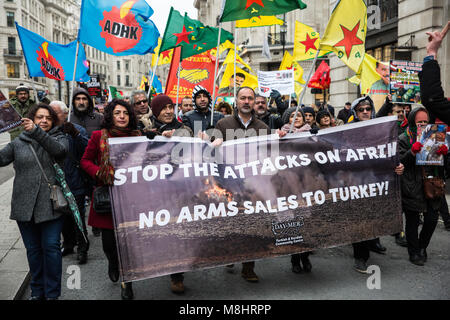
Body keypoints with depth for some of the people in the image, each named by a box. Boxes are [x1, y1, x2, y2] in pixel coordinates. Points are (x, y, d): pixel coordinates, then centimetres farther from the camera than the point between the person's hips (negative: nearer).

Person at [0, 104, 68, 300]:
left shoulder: (59, 138, 5)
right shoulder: (19, 142, 11)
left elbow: (59, 149, -18)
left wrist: (36, 131, -29)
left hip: (51, 204, -2)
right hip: (24, 205, 2)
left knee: (51, 247, -2)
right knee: (33, 249, 10)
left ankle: (52, 293, 10)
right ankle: (37, 291, 24)